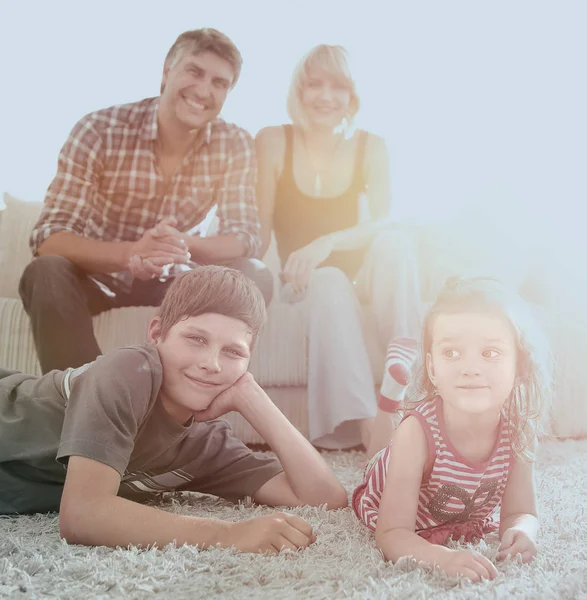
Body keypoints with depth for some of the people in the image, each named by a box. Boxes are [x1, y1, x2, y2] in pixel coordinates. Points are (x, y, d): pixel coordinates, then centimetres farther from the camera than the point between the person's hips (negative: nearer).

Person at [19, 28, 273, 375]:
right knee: (46, 272, -34)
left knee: (256, 277, -22)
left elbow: (246, 237, -15)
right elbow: (48, 237, -24)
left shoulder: (235, 145, -10)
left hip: (171, 279, 3)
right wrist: (131, 254, -44)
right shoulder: (99, 130, -19)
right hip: (97, 274, -2)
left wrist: (183, 245, -38)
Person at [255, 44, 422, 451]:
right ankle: (364, 421, -42)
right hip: (302, 280, -1)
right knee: (332, 284, -37)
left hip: (358, 272, 2)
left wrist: (328, 242, -28)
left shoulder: (371, 148, 1)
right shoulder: (272, 143, -2)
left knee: (395, 241, -31)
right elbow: (260, 228, -3)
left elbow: (383, 223, -11)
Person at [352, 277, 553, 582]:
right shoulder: (416, 431, -44)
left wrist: (521, 531, -45)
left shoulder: (520, 430, -32)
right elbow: (392, 534, -42)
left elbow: (519, 513, -20)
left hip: (468, 519, 3)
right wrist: (443, 558, -62)